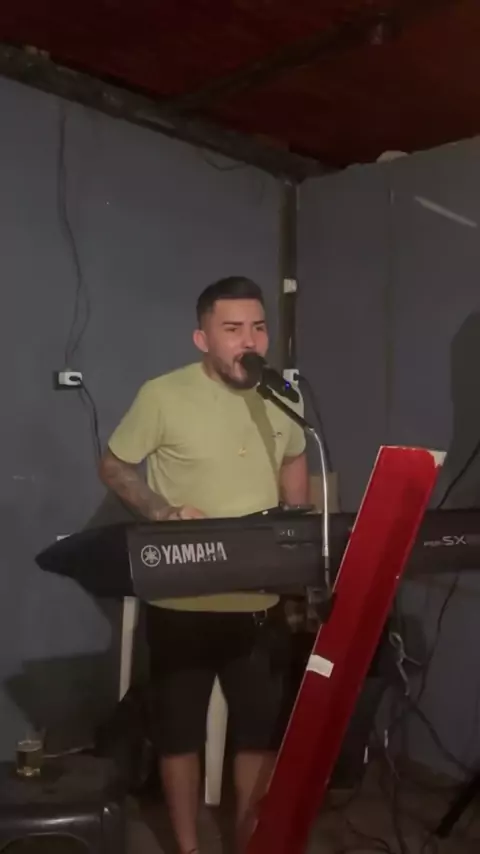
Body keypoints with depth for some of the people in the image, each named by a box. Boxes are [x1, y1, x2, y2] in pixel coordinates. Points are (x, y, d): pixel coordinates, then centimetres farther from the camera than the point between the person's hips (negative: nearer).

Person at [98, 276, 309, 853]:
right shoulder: (163, 396, -14)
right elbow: (113, 467, -3)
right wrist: (164, 512, -19)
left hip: (260, 601, 4)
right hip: (181, 604, -3)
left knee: (261, 729, 14)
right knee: (180, 730, 11)